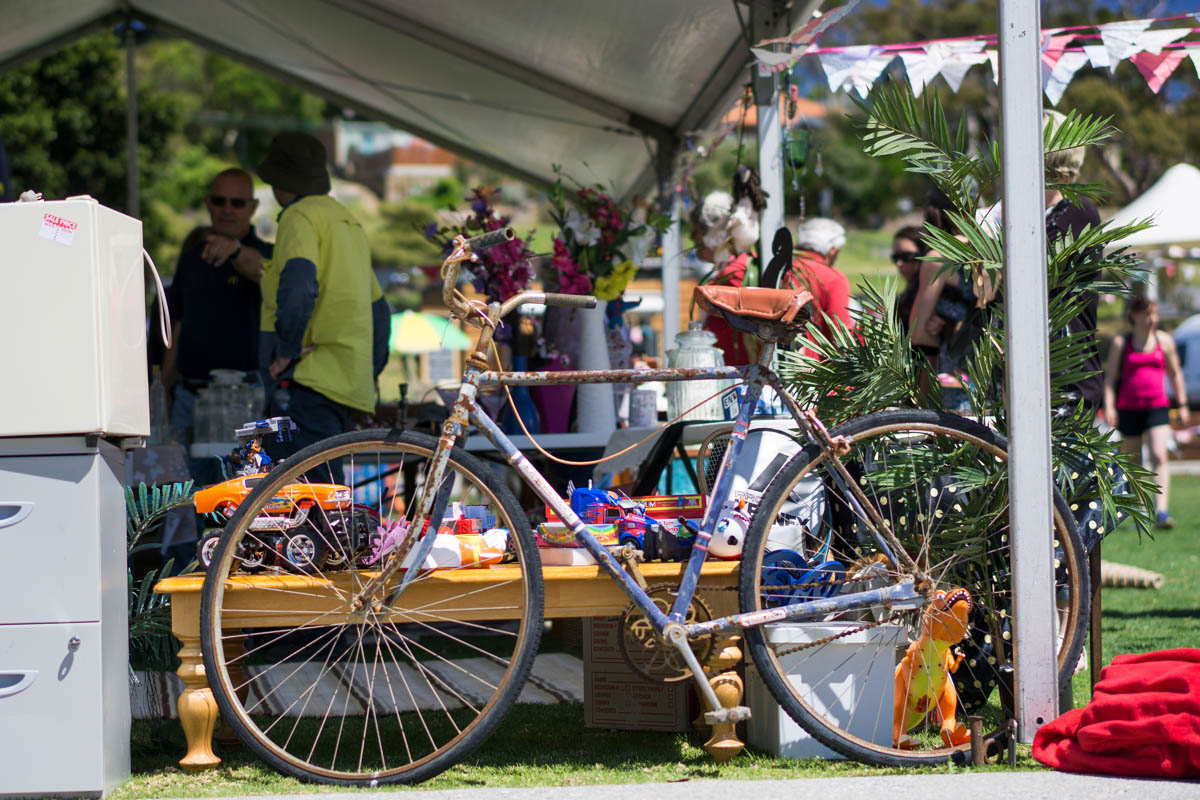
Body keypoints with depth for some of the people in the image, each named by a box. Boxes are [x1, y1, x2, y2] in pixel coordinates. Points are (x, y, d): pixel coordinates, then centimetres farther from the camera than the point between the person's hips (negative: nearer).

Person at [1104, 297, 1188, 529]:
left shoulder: (1164, 341, 7)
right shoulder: (1121, 343, 3)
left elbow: (1175, 374, 15)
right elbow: (1110, 377, 3)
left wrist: (1182, 405, 13)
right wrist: (1109, 407, -8)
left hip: (1157, 407, 0)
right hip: (1128, 408, 0)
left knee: (1159, 456, -16)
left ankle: (1162, 511, -22)